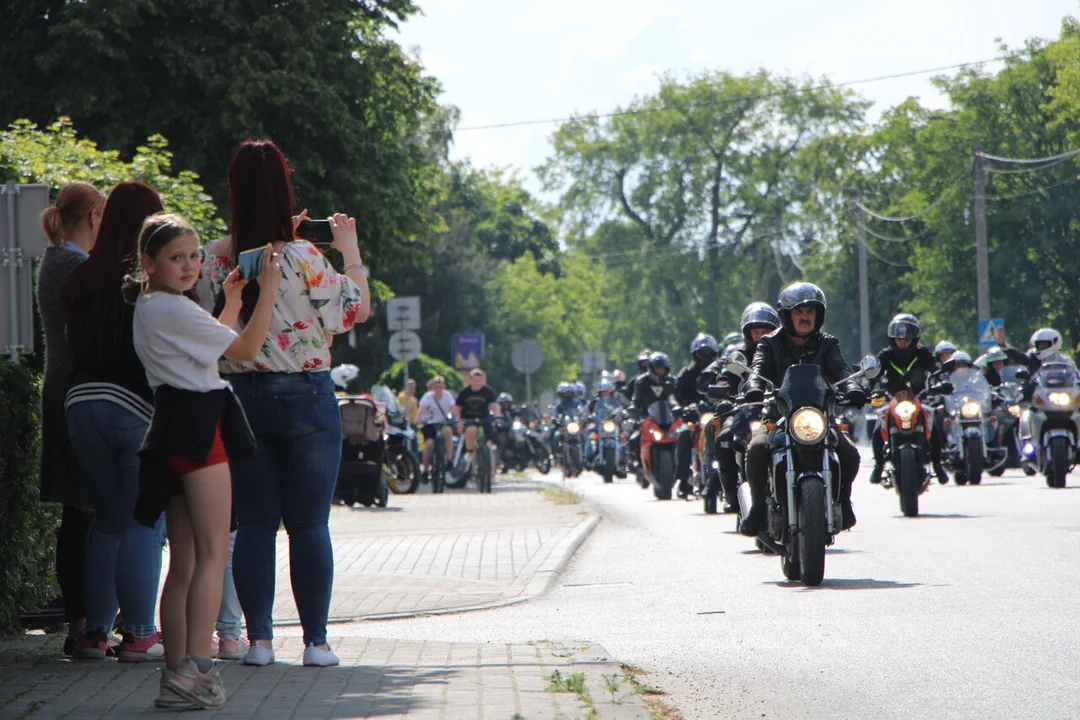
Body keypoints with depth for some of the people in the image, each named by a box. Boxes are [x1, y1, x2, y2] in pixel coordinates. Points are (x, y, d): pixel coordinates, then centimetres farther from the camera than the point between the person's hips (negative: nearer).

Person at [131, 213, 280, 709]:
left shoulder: (148, 309, 18)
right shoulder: (175, 310, -12)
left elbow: (212, 345, 32)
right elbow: (246, 348, -8)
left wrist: (231, 301, 29)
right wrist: (268, 290, -3)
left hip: (173, 427, 10)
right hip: (197, 426, -10)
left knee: (183, 563, 9)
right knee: (213, 553, -10)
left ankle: (176, 673, 8)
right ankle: (194, 669, -17)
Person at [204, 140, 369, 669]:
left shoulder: (216, 258, -2)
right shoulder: (303, 259, -14)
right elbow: (355, 308, -3)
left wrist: (281, 238, 23)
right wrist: (349, 248, 9)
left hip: (241, 397, 3)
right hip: (305, 395, -3)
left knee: (255, 522, 9)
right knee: (310, 524, 4)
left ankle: (259, 638, 6)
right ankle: (315, 640, 5)